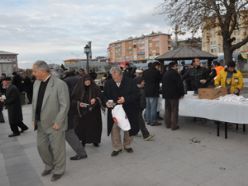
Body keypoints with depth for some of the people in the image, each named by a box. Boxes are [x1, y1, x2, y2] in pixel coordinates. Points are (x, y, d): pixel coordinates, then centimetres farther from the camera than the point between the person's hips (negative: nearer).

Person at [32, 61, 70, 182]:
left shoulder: (60, 84, -18)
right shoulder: (36, 83, 5)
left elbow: (65, 105, -17)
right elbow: (35, 102, 13)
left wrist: (58, 123, -18)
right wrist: (34, 119, 9)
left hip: (54, 124, -7)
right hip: (41, 123, 7)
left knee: (57, 148, 8)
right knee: (41, 146, 18)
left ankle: (59, 170, 31)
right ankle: (49, 166, 42)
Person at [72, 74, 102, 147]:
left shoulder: (95, 88, -1)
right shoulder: (78, 88, -2)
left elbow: (100, 97, 2)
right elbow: (73, 100, 2)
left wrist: (95, 99, -19)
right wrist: (78, 103, -16)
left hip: (93, 112, 0)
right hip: (81, 112, 0)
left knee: (94, 126, 3)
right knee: (82, 126, 2)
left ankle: (95, 141, 20)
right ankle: (83, 141, 19)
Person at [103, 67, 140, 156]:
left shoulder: (130, 82, -10)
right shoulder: (108, 83, -1)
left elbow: (136, 94, -9)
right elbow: (105, 96, 7)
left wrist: (125, 99, -23)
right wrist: (107, 102, -15)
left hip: (128, 110, -1)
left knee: (128, 128, 11)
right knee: (114, 129, -2)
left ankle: (127, 145, 34)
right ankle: (117, 147, 17)